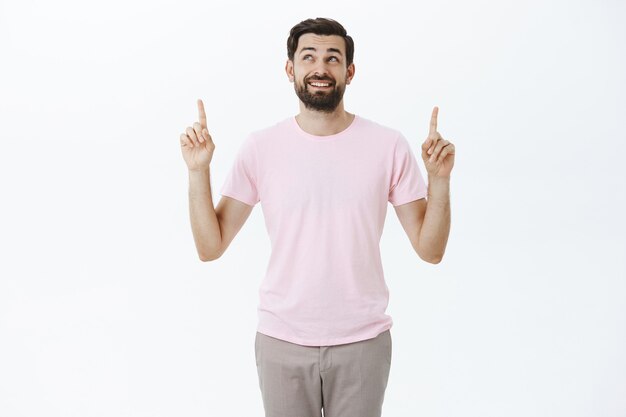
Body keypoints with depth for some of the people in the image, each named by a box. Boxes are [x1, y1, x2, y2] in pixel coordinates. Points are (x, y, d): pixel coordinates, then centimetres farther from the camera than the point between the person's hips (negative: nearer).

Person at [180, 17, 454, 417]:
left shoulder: (389, 146, -6)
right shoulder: (260, 147, -4)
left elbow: (430, 250, -4)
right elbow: (211, 248, -4)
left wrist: (439, 178, -18)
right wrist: (198, 171, -15)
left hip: (362, 341, 0)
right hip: (282, 340, 1)